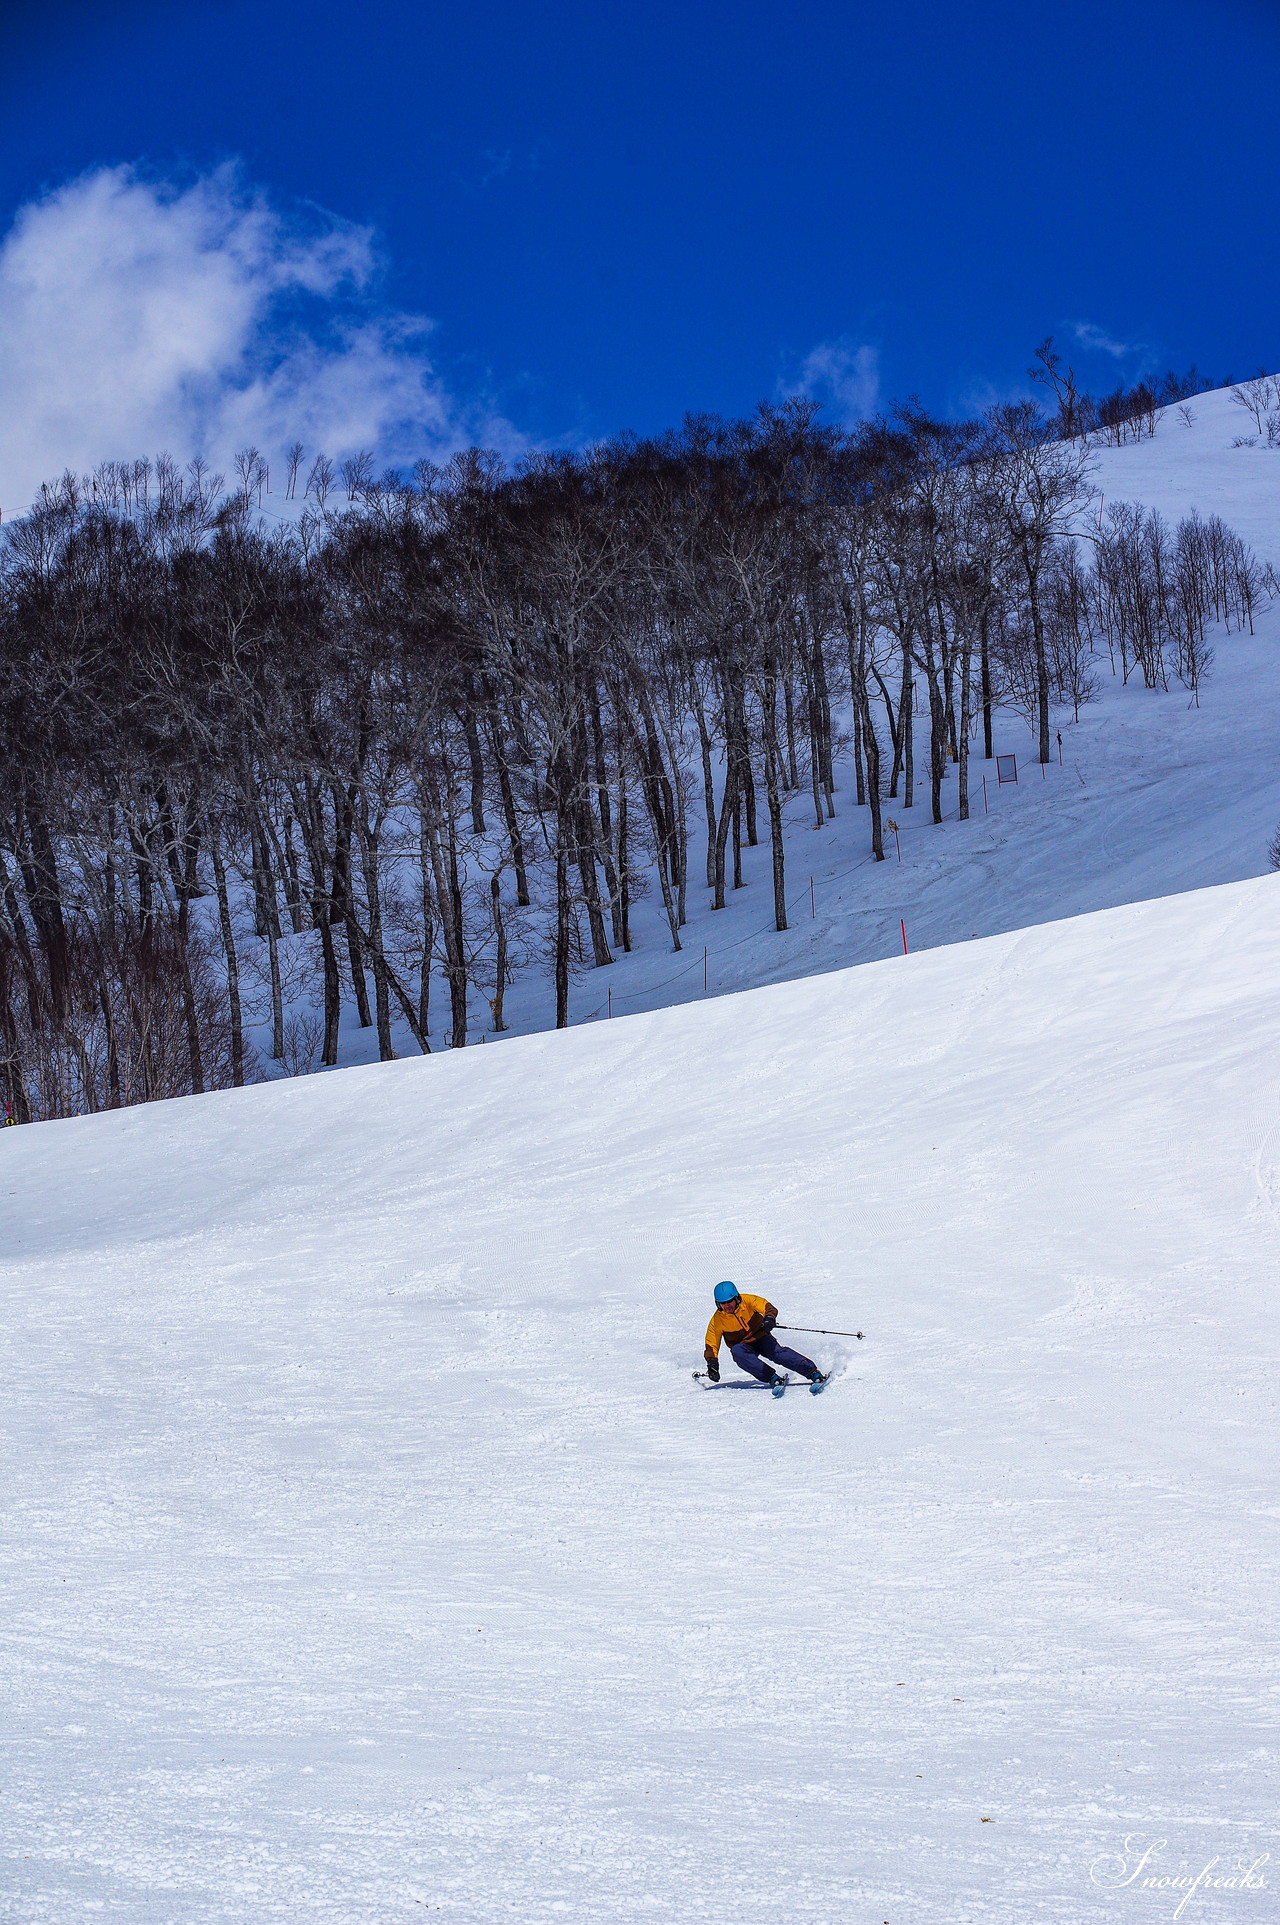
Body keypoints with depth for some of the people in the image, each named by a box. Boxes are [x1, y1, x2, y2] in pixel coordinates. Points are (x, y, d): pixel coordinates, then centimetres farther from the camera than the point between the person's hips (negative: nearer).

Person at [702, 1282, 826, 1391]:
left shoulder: (747, 1301, -14)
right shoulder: (717, 1321, -11)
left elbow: (768, 1308, -23)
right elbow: (711, 1345, -4)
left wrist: (769, 1319, -46)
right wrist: (712, 1363, -19)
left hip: (761, 1338, -1)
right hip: (742, 1345, 1)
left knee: (777, 1352, -29)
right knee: (737, 1351, -33)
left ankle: (813, 1373, -34)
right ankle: (772, 1378, -40)